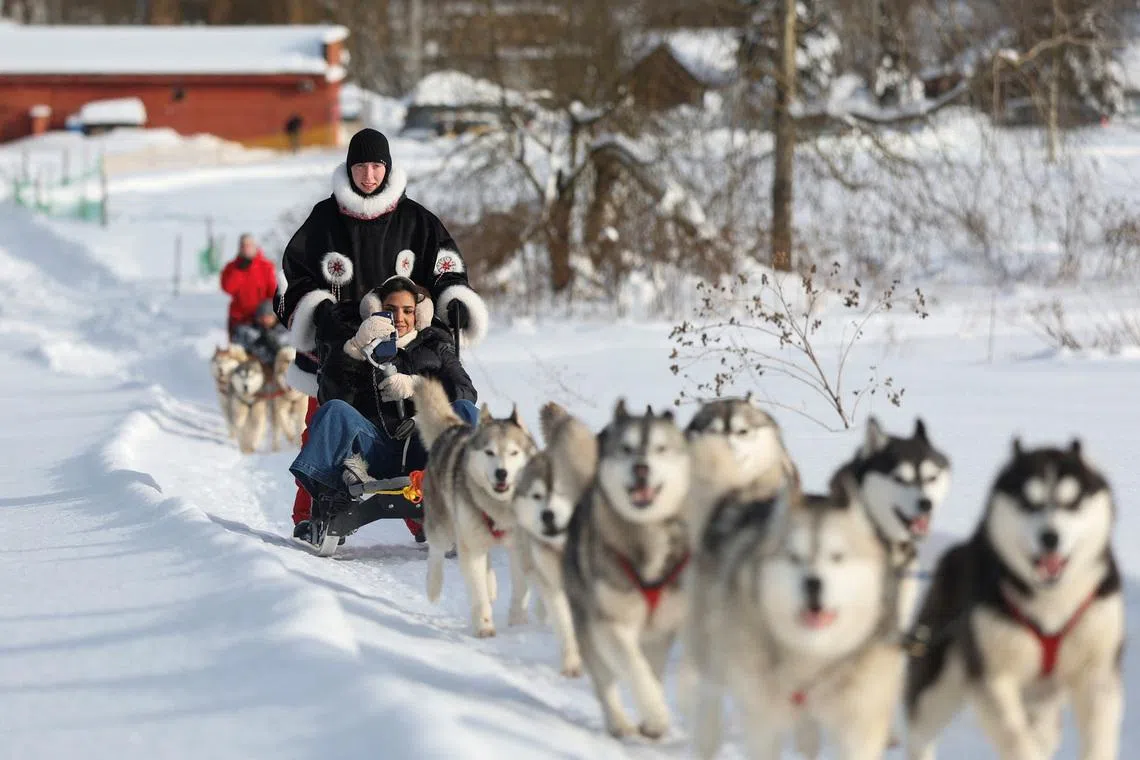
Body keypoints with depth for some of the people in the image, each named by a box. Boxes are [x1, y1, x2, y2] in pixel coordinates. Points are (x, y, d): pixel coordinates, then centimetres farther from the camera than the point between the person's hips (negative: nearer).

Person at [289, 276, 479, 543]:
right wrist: (357, 349, -14)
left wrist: (415, 386, -9)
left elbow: (466, 393, 5)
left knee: (465, 411, -25)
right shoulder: (361, 348, 19)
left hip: (423, 453, 1)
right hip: (375, 450, -1)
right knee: (334, 410, -26)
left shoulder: (435, 347, 23)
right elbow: (332, 393, -1)